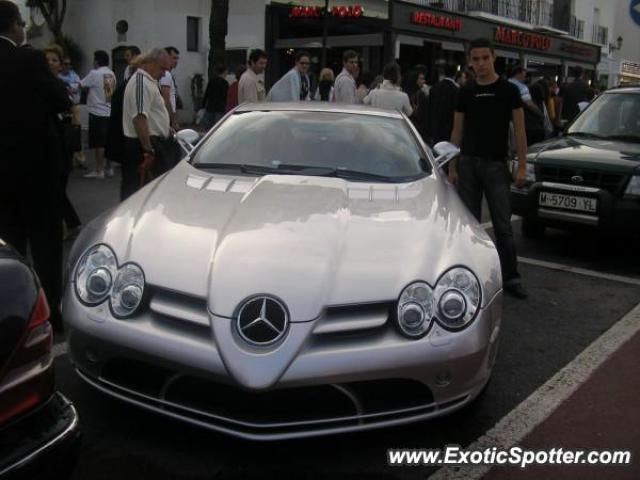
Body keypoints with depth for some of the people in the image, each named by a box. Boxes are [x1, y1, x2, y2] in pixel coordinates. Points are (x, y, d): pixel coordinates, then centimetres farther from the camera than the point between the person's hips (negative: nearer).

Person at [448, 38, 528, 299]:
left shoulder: (509, 90, -1)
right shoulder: (465, 93, 7)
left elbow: (519, 129, -2)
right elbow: (457, 131, 9)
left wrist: (522, 165, -8)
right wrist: (452, 167, 5)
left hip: (496, 164, -3)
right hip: (468, 163, 3)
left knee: (503, 225, 0)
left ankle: (510, 278, 6)